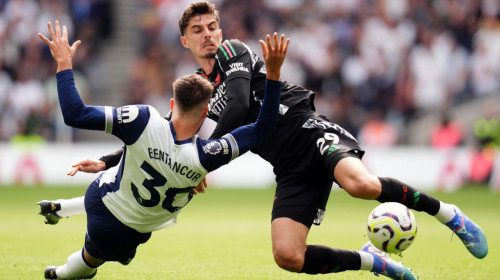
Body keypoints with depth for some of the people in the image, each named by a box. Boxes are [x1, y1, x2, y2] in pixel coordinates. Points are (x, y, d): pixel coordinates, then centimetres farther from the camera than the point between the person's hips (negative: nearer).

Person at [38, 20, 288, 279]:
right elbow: (263, 128, -25)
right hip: (125, 235, -1)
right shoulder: (203, 156, -32)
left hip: (100, 196, 1)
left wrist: (64, 62, -19)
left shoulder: (143, 121, -32)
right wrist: (273, 71, -29)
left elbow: (75, 115, -28)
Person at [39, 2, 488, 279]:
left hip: (309, 131, -5)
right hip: (291, 171, 5)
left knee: (362, 185, -36)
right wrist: (107, 162, 21)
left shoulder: (235, 53, 4)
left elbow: (237, 108, -11)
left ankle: (443, 210, -14)